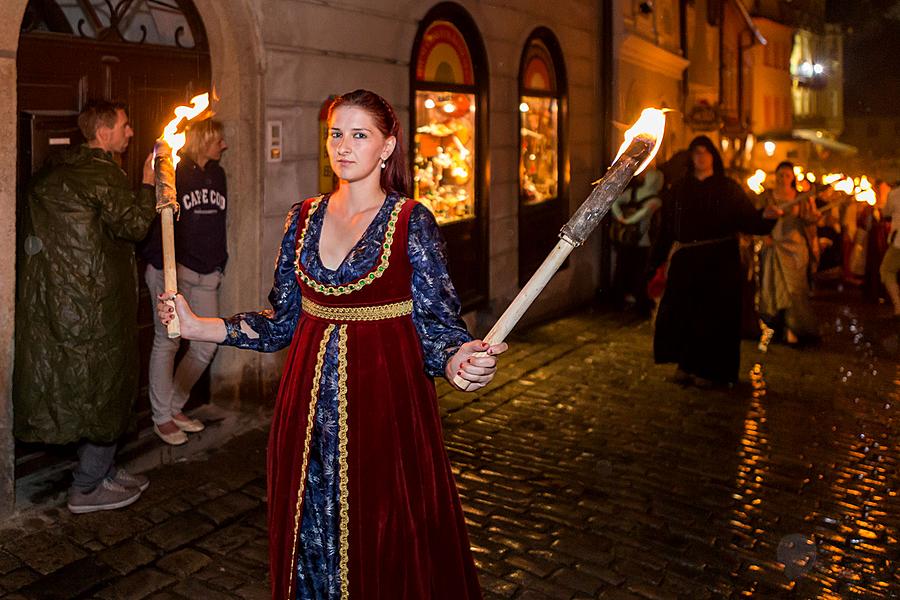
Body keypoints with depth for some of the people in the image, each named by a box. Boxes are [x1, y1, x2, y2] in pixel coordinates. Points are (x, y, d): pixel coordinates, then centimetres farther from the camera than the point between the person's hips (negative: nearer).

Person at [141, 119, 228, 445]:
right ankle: (162, 418, 16)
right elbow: (154, 220, -12)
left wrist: (219, 265, 15)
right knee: (167, 342, 2)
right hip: (173, 270, -7)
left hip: (206, 274, 7)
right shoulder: (174, 173, -8)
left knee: (206, 344, 8)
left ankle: (175, 407, 26)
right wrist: (159, 264, -17)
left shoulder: (217, 174, 13)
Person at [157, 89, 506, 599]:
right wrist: (197, 326, 3)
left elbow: (434, 322, -10)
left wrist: (457, 359, -32)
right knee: (311, 534, 15)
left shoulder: (411, 221, -6)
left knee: (381, 538, 6)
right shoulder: (305, 217, 6)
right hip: (312, 404, 4)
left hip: (385, 401, -4)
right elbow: (283, 321, 9)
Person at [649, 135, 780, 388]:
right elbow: (667, 227, 5)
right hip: (685, 261, 2)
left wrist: (764, 216, -26)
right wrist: (657, 260, 1)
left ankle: (709, 370, 10)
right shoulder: (679, 189, 9)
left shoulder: (728, 188, 2)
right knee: (682, 312, 1)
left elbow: (746, 219, -5)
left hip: (719, 263, -2)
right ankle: (686, 364, 17)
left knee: (714, 314, 0)